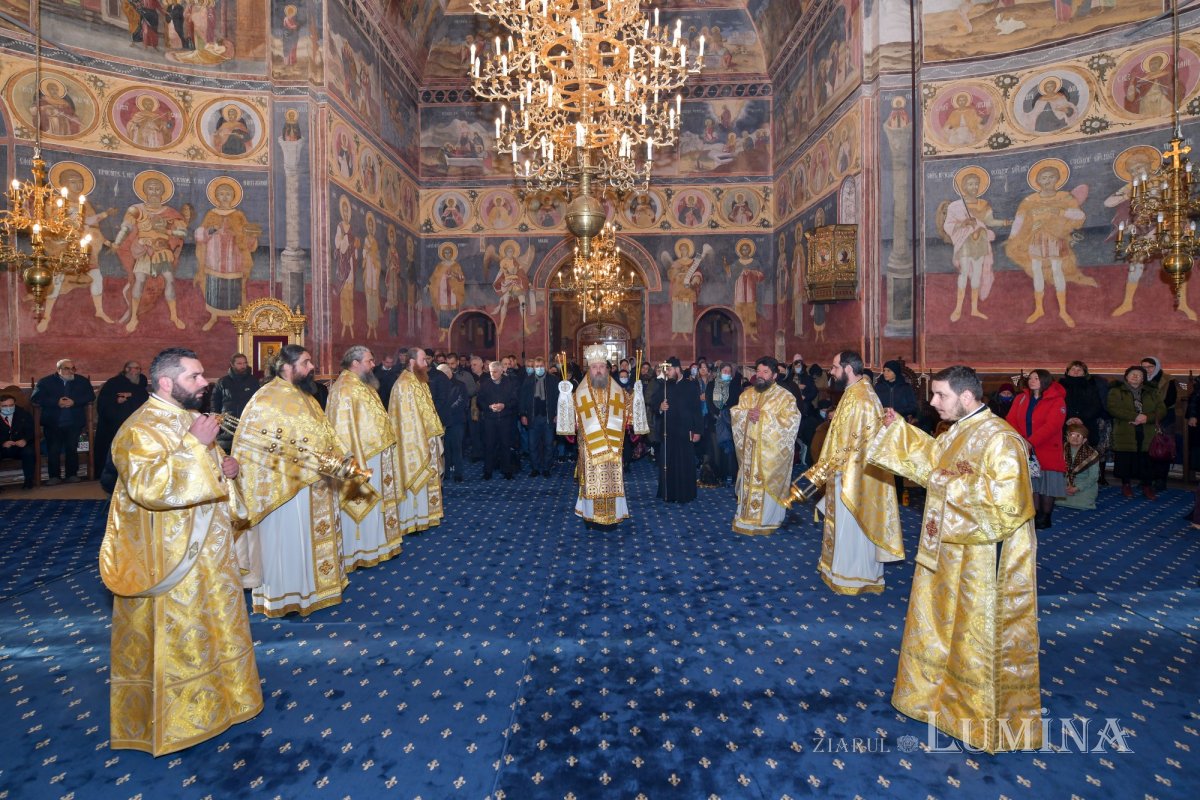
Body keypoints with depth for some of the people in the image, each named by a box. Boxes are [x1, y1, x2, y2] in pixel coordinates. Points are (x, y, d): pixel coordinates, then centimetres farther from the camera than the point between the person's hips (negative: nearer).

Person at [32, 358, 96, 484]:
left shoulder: (82, 381, 9)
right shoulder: (46, 382, 6)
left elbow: (91, 397, 1)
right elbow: (35, 398, -3)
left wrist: (74, 402, -14)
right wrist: (56, 402, -16)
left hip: (74, 423, 0)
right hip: (53, 423, 0)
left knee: (72, 448, -1)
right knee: (53, 450, -2)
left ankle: (72, 474, 8)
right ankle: (54, 476, 7)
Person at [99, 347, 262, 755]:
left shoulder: (189, 419, 8)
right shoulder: (141, 429, -19)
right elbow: (148, 486, -33)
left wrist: (226, 466, 0)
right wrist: (195, 445, -31)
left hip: (206, 551, 9)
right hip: (169, 561, -9)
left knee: (211, 631, 21)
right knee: (172, 638, 6)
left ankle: (212, 697, 39)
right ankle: (169, 720, 24)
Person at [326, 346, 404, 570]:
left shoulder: (363, 385, 12)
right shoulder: (345, 389, -18)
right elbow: (344, 426, -22)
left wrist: (386, 441, 18)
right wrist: (356, 462, -24)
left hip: (376, 454, 10)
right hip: (362, 457, -10)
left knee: (375, 501, 16)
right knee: (363, 503, 0)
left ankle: (374, 545, 28)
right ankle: (360, 551, 13)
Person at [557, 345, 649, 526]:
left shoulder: (617, 392, 6)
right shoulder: (580, 393, 1)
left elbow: (628, 408, 11)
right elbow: (570, 410, -2)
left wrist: (636, 394, -2)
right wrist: (565, 395, -16)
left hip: (611, 446, 2)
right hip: (589, 445, -2)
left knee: (612, 480, 5)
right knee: (591, 480, 1)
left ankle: (612, 515, 15)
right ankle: (591, 515, 13)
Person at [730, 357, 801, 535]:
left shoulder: (785, 396, -6)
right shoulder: (747, 395, 11)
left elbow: (790, 422, -15)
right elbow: (734, 413, 9)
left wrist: (763, 416, -20)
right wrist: (747, 413, -12)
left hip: (771, 451, -4)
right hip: (749, 450, 5)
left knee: (768, 485, 1)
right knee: (749, 483, 11)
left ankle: (767, 520, 15)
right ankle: (746, 517, 24)